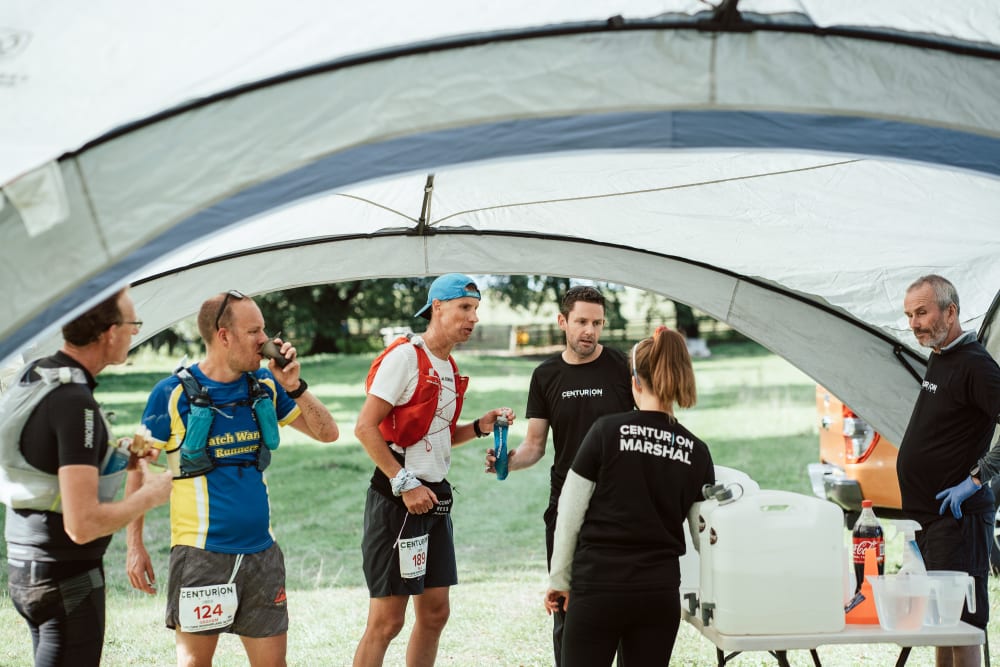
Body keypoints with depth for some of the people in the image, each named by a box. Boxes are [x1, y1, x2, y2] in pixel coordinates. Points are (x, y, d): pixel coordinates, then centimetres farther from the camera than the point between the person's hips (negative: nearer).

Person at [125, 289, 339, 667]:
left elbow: (327, 433, 10)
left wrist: (295, 388, -6)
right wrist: (135, 547, -6)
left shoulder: (265, 385, 6)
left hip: (261, 551, 5)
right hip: (201, 554, -5)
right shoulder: (174, 393, -8)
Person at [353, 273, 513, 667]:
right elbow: (365, 427, -17)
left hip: (435, 498, 9)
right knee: (387, 620, -8)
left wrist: (478, 427, 6)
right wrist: (406, 484, -20)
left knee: (435, 612, 12)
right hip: (395, 499, -9)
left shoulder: (448, 368, 15)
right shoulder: (405, 356, -12)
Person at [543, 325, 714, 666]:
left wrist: (559, 578, 6)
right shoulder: (696, 451, 2)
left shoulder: (607, 431, -6)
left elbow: (570, 512, -3)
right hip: (660, 590, 3)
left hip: (599, 585, -3)